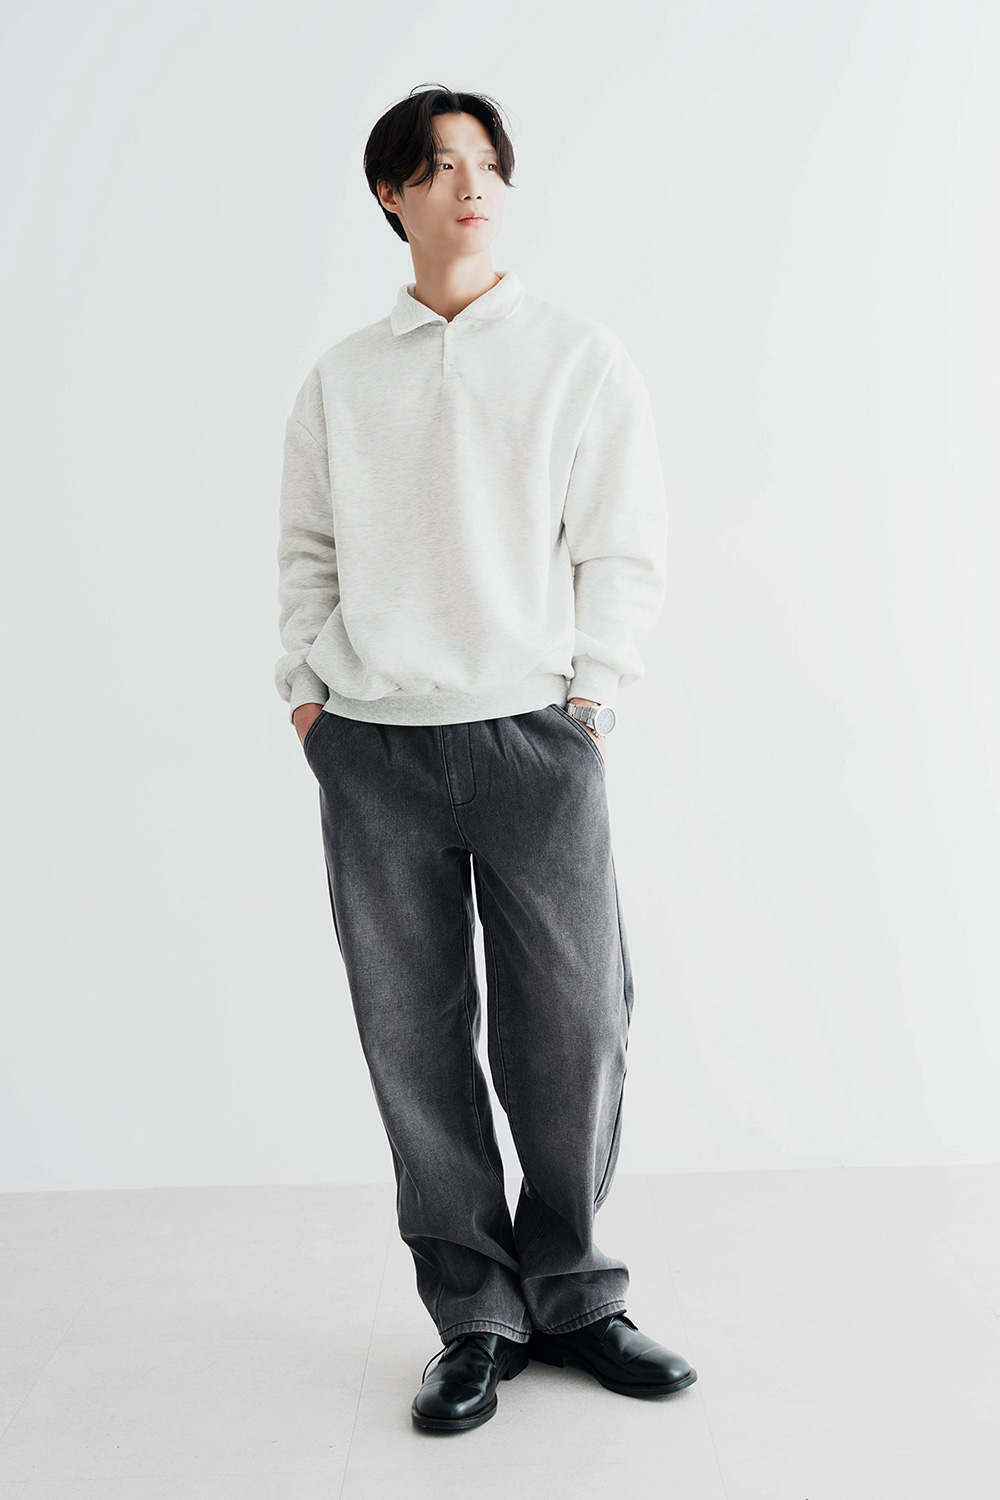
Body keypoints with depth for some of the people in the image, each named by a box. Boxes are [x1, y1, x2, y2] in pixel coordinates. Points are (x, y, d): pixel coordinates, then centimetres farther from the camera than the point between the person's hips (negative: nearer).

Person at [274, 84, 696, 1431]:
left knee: (571, 1032, 0)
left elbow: (626, 550, 4)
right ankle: (476, 1319, 19)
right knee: (416, 1041, 4)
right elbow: (306, 549, 16)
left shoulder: (582, 358, 7)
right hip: (370, 750, 2)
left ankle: (571, 1298, 22)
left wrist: (585, 700, -4)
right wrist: (307, 692, 5)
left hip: (534, 739, -1)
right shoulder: (341, 378, 13)